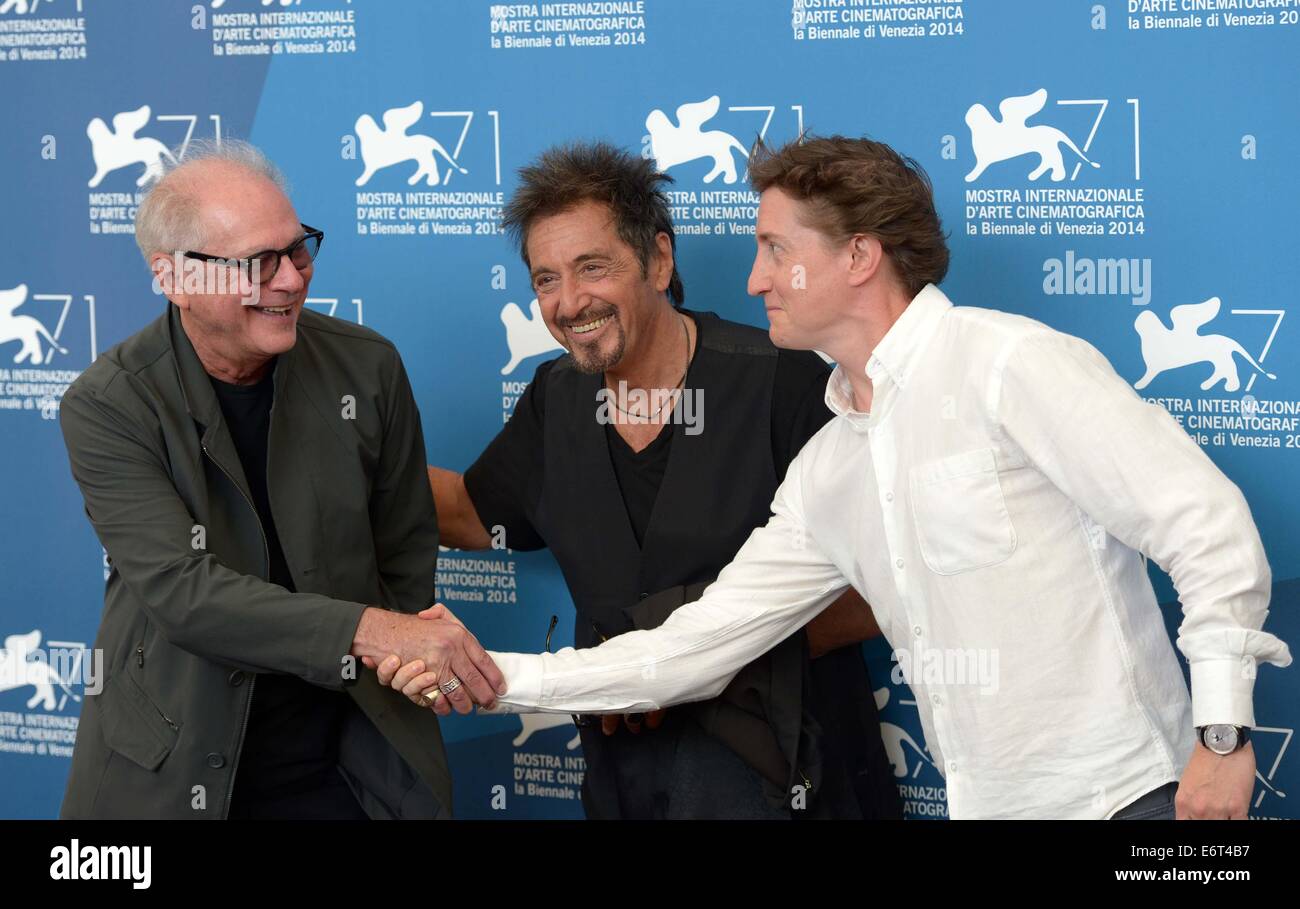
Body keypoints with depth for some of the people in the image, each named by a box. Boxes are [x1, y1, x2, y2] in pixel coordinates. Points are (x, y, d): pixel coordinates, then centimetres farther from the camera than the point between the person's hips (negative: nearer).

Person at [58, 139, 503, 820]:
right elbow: (181, 590, -23)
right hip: (176, 781, -2)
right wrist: (367, 632, -32)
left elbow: (406, 557, 7)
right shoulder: (107, 407, -13)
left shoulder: (367, 367, -4)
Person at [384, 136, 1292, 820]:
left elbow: (1207, 523, -12)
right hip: (987, 801, 7)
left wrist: (1222, 731, -17)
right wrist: (494, 676, 12)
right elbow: (697, 645, 16)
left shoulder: (1009, 362, -8)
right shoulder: (827, 472, 14)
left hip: (1118, 790, -7)